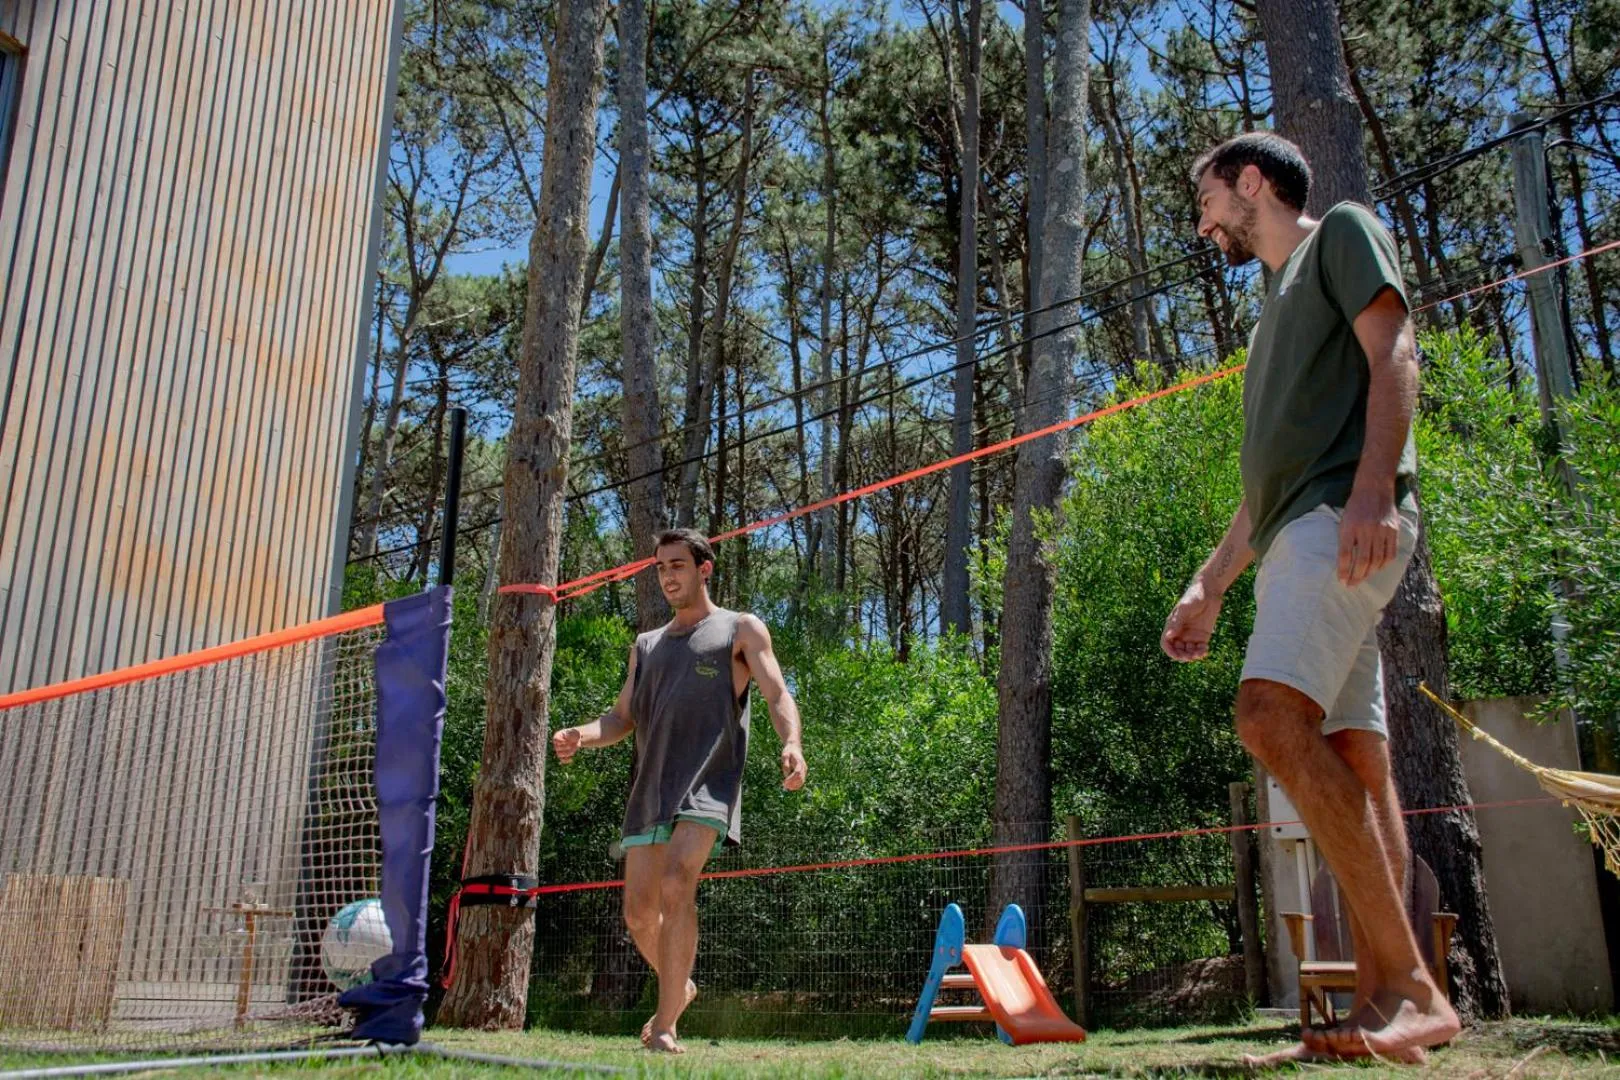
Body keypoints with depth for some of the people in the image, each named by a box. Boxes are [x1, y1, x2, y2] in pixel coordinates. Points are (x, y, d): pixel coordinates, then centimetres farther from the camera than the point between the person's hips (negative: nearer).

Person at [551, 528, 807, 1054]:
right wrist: (581, 735, -3)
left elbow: (778, 696, -1)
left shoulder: (741, 630, 10)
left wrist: (791, 744, -22)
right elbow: (622, 718, 19)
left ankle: (664, 1026, -16)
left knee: (676, 887, -23)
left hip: (706, 785, -5)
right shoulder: (646, 646, 24)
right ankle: (679, 989, 32)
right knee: (638, 912, 5)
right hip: (648, 789, 6)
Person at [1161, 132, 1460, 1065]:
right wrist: (1208, 588, 24)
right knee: (1350, 758, 0)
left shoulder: (1342, 232, 11)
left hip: (1347, 515, -9)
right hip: (1296, 538, 9)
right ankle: (1386, 1002, -1)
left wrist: (1372, 488, -23)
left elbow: (1393, 354, -7)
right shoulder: (1279, 307, 33)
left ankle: (1408, 981, -23)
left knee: (1273, 713, -25)